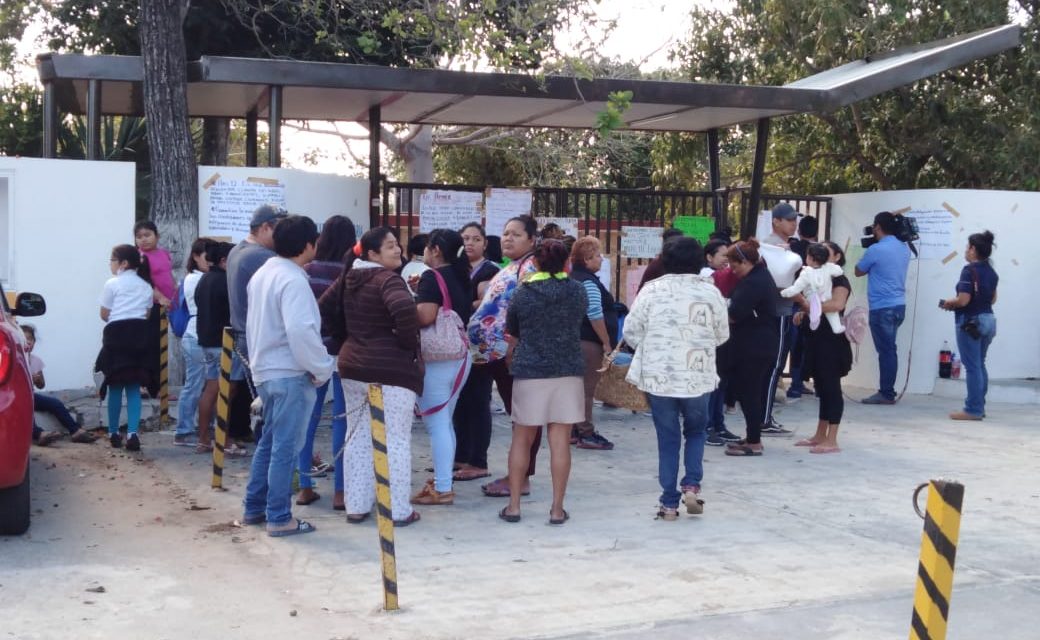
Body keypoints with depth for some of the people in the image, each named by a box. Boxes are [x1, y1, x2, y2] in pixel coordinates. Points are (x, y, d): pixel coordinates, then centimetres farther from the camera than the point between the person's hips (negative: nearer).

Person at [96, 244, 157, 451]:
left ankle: (114, 433, 15)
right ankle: (132, 433, -10)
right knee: (134, 387, 3)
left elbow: (104, 315, 3)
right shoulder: (146, 286, 14)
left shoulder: (112, 284, 0)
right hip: (140, 335, 3)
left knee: (115, 387, 6)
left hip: (117, 334, -3)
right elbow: (147, 314, 13)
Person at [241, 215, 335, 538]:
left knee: (269, 441, 19)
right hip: (290, 373, -9)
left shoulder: (263, 273, 12)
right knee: (286, 447, -2)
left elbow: (253, 323, 18)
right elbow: (301, 331, -28)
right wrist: (322, 367, -18)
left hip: (265, 369, 10)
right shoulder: (293, 280, -18)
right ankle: (280, 518, 4)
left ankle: (254, 507, 26)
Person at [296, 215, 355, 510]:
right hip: (341, 351, -4)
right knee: (342, 419, 2)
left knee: (309, 417, 11)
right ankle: (339, 492, 3)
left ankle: (305, 487, 18)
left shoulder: (306, 271, 0)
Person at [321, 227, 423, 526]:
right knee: (395, 440, 0)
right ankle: (398, 510, 5)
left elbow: (324, 308, 17)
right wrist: (410, 344, -17)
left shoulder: (349, 278, 10)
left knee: (358, 437, 14)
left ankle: (356, 506, 19)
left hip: (353, 365, 8)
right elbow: (404, 309, -33)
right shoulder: (388, 279, -15)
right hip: (392, 368, -7)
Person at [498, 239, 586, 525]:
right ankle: (557, 508, 6)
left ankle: (513, 506, 12)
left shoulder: (523, 292, -1)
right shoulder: (575, 291, 0)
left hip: (529, 371, 0)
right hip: (568, 371, 0)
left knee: (521, 439, 10)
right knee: (560, 441, 3)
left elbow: (512, 335, 9)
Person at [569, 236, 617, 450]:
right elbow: (595, 315, -22)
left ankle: (573, 430, 20)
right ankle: (586, 434, -2)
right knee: (587, 388, -6)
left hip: (574, 339, 10)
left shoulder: (572, 278, 16)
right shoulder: (588, 281, -15)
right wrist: (607, 342, -16)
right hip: (589, 342, -10)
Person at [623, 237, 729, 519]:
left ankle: (669, 503, 11)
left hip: (658, 376, 0)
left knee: (667, 439, 9)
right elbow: (722, 335, 7)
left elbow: (631, 332, -1)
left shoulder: (652, 290, -5)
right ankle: (692, 484, 4)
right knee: (696, 431, 21)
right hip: (698, 377, 0)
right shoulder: (710, 291, -2)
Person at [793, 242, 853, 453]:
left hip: (831, 342, -9)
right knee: (822, 388, 13)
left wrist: (808, 305, -22)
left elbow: (837, 304, -29)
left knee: (832, 388, -7)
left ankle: (832, 441, -6)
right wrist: (802, 313, 9)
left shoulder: (839, 279, -9)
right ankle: (820, 436, 19)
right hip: (817, 341, 9)